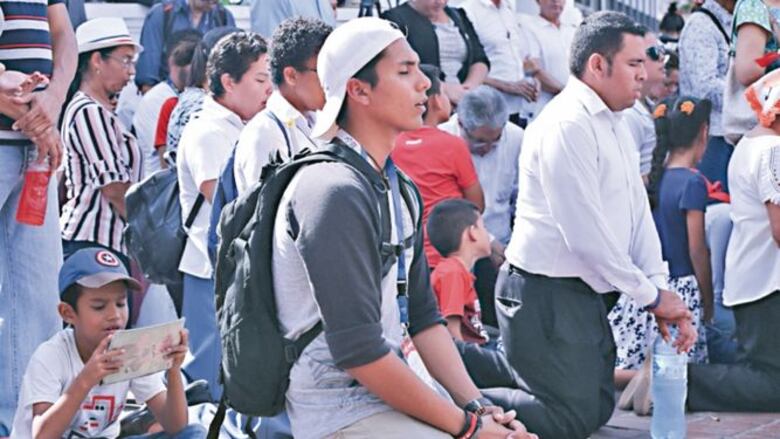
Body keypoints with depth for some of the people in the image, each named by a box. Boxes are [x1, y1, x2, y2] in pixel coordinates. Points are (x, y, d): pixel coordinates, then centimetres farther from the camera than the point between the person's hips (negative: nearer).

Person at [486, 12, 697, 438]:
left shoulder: (614, 125, 12)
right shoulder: (566, 126, -20)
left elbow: (638, 212, 10)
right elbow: (585, 234, -23)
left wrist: (660, 291, -3)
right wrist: (652, 295, -14)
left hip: (586, 295, 10)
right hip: (546, 295, -10)